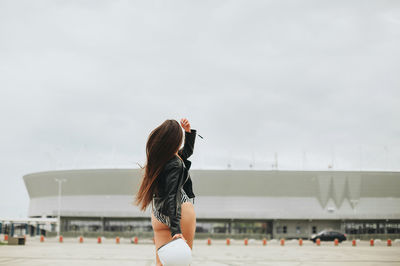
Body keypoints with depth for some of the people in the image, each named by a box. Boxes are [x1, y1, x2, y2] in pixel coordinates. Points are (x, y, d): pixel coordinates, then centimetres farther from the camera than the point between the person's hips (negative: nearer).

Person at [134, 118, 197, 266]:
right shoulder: (175, 165, -20)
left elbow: (187, 151, 25)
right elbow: (173, 197, -27)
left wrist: (188, 131, 12)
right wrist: (176, 230, -32)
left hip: (159, 214, 8)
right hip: (182, 210, -8)